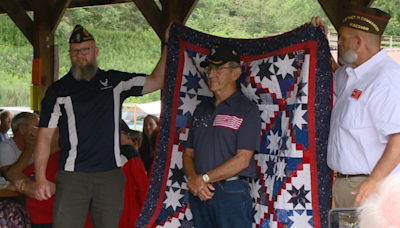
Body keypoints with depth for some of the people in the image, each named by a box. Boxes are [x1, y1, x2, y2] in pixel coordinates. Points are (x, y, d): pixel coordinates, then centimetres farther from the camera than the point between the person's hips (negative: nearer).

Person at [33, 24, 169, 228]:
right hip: (72, 176, -2)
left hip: (111, 175, 2)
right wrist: (41, 178, -7)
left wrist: (168, 45, -1)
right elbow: (45, 135, 2)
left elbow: (156, 81, 8)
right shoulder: (58, 91, 5)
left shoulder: (115, 82, 10)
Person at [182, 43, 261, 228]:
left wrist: (205, 178, -12)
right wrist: (193, 179, -6)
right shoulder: (201, 110, 17)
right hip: (198, 193, 6)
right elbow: (188, 153, 14)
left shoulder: (247, 110, -3)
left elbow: (242, 160, -12)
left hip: (231, 193, -6)